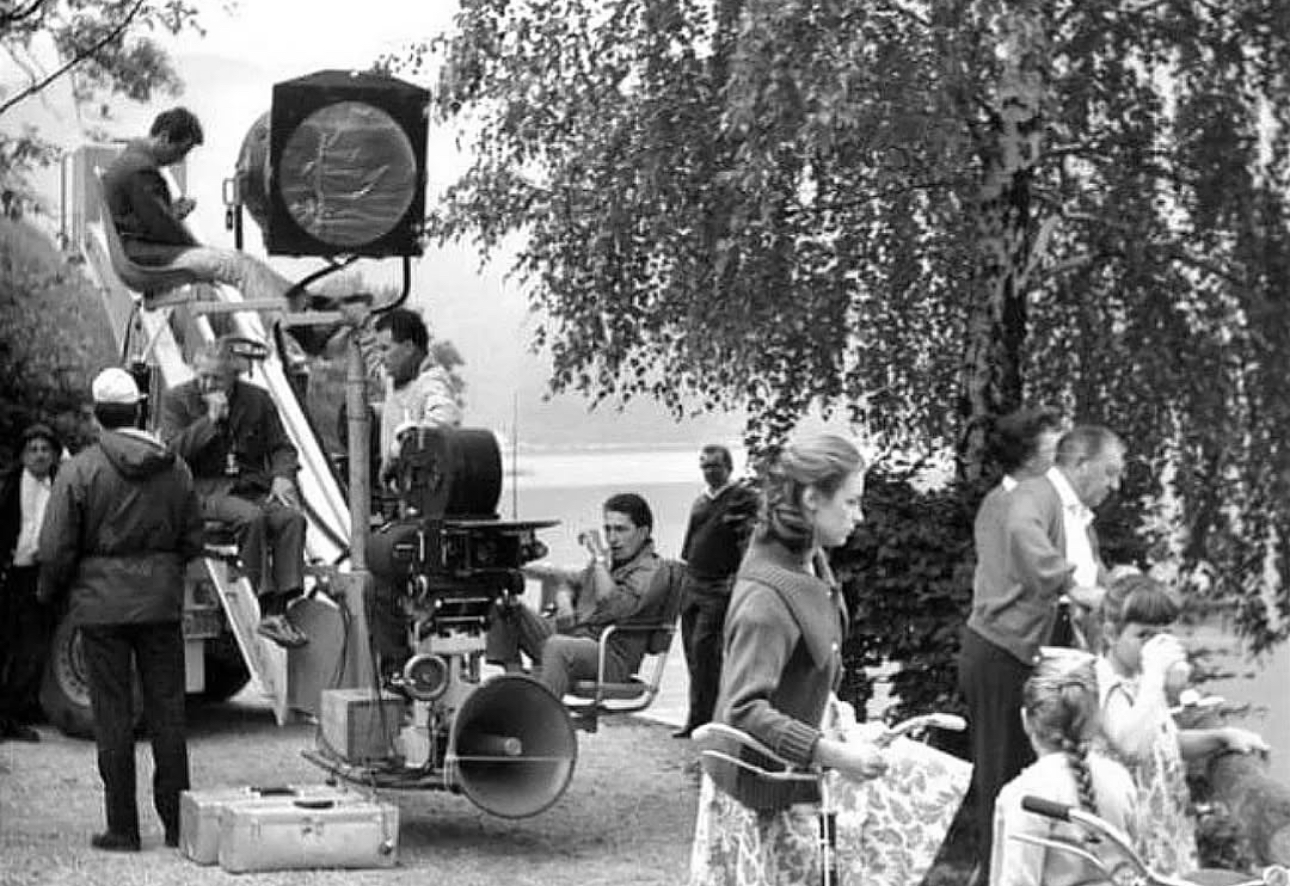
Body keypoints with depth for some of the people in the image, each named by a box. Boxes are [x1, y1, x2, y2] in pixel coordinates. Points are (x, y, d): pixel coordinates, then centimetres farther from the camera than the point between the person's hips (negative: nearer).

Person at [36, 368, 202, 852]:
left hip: (102, 602, -3)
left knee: (113, 713, 2)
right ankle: (177, 822, 11)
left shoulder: (79, 470, -9)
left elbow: (56, 549, -9)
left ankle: (122, 827, 3)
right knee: (167, 708, 9)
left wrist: (50, 592, 9)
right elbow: (193, 540, 8)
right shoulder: (175, 468, 3)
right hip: (162, 602, 3)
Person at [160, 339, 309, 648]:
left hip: (253, 487, 4)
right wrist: (211, 419, -14)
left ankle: (282, 607, -30)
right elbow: (173, 450, -7)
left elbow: (281, 447, 14)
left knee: (292, 517, -27)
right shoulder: (177, 400, 5)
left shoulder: (257, 399, 13)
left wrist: (282, 477, -7)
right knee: (251, 517, -35)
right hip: (206, 490, -4)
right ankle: (267, 612, -34)